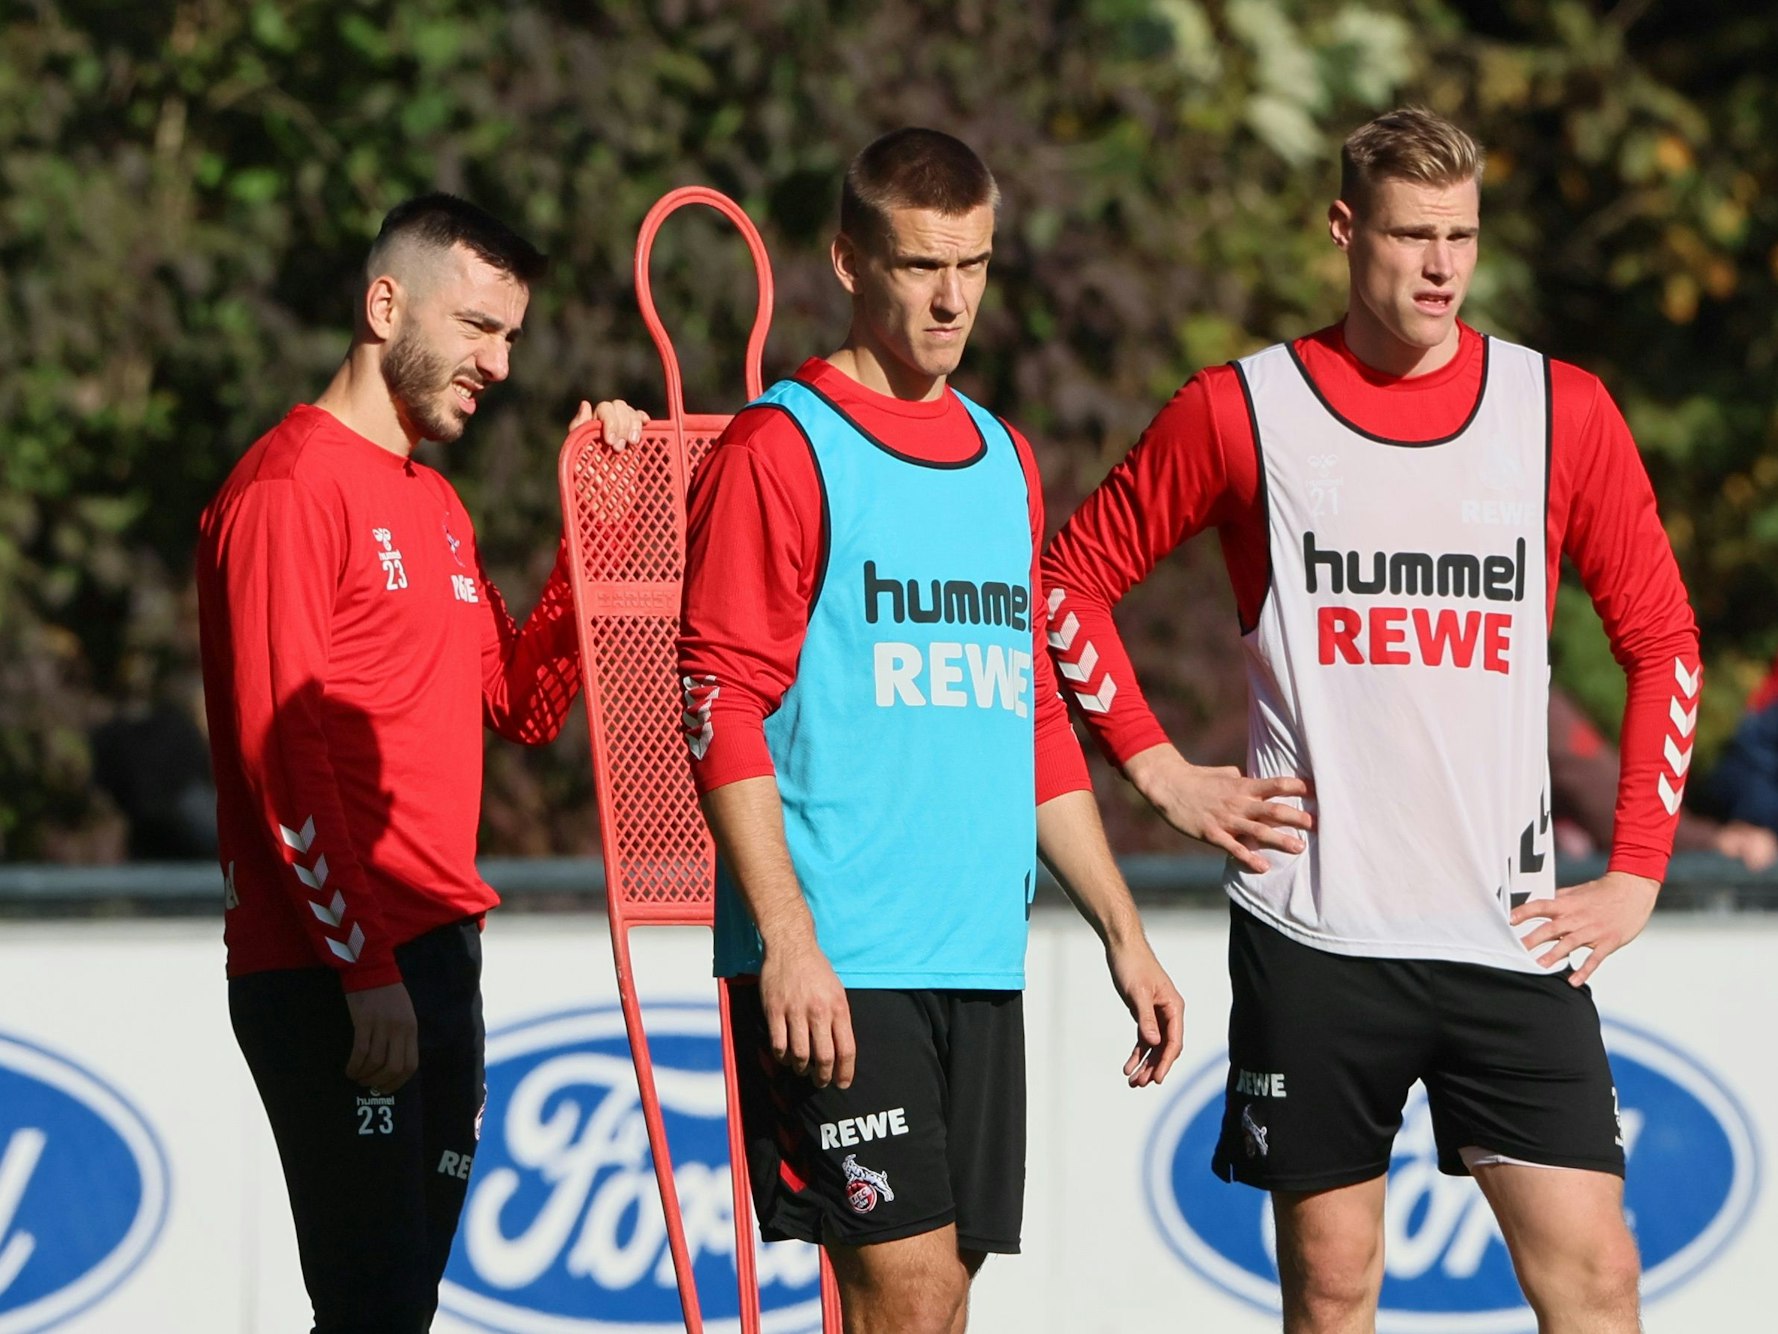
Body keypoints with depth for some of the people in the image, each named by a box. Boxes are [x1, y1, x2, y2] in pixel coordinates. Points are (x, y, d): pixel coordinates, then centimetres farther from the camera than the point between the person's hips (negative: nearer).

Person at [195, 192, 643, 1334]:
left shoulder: (438, 507, 19)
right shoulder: (293, 485, -9)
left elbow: (522, 704, 17)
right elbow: (282, 745, -16)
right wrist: (363, 965, -19)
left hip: (441, 957, 9)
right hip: (333, 977, -9)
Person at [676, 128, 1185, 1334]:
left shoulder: (1005, 462, 18)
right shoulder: (780, 450, -4)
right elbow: (722, 710, -10)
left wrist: (1122, 934, 20)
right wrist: (786, 939, -18)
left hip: (982, 962, 7)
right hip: (836, 963, -7)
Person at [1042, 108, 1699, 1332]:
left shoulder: (1562, 412, 5)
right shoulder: (1239, 413, 2)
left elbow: (1661, 638, 11)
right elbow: (1075, 577, 12)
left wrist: (1635, 874, 5)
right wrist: (1159, 770, 3)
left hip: (1510, 938, 1)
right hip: (1312, 938, -1)